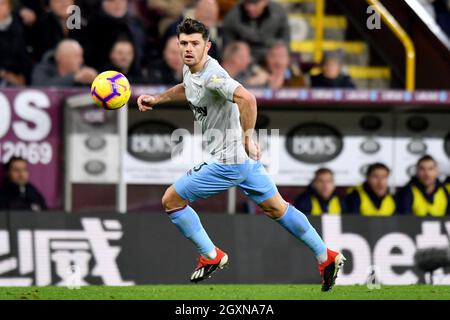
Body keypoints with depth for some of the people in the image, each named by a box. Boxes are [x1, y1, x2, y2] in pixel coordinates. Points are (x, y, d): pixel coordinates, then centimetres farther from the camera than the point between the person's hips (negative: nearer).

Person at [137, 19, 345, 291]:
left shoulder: (211, 75, -25)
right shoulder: (190, 70, 5)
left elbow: (247, 99, -40)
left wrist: (247, 137, -32)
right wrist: (156, 99, 20)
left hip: (227, 161, -10)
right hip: (246, 157, 10)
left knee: (171, 201, 1)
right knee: (277, 209, 18)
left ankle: (211, 257, 14)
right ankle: (327, 257, 24)